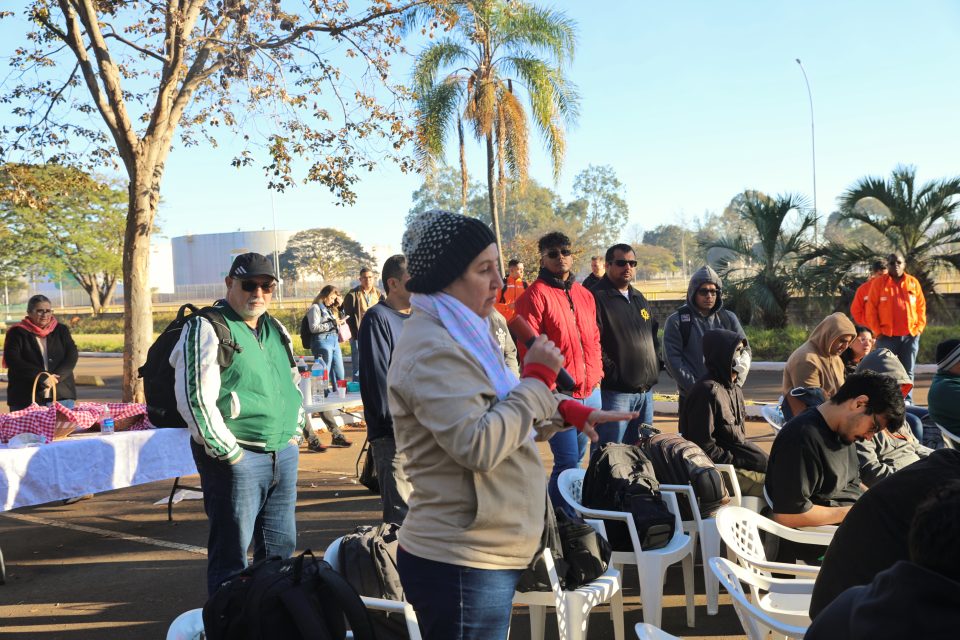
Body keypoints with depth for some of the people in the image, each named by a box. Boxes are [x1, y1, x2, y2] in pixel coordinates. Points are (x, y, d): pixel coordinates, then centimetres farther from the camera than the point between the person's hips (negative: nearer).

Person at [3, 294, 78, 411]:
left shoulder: (61, 330, 12)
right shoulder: (17, 333, 3)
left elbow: (72, 356, 2)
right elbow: (13, 361, -9)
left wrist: (56, 377, -16)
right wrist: (42, 377, -19)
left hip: (62, 395, 2)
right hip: (26, 398, -2)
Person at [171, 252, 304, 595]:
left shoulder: (276, 330, 15)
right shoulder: (207, 329, -9)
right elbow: (195, 400, -16)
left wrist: (295, 433, 15)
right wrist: (229, 452, -16)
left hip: (284, 454, 8)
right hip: (236, 459, -7)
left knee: (280, 547, 16)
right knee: (232, 553, 1)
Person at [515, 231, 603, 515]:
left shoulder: (585, 295, 14)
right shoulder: (535, 295, -9)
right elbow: (529, 347, -13)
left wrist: (596, 373, 11)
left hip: (590, 392, 7)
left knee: (576, 460, 15)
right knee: (568, 463, -7)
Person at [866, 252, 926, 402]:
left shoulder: (913, 282, 7)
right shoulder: (878, 282, 0)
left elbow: (921, 307, 10)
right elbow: (871, 308, -1)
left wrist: (919, 328, 0)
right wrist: (877, 331, -6)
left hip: (910, 335, 2)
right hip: (887, 336, -2)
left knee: (907, 371, 6)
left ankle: (906, 401, 11)